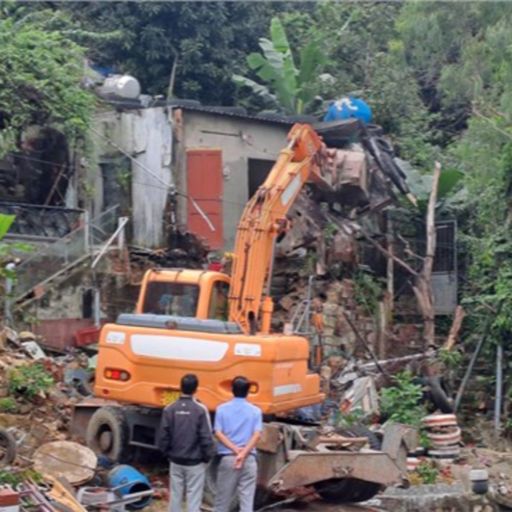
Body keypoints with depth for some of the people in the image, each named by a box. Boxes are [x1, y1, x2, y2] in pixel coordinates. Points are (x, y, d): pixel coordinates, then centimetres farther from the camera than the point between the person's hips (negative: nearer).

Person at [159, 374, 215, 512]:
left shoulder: (169, 409, -4)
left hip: (176, 461, 3)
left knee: (175, 496, 13)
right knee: (194, 498, 1)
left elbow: (164, 436, -2)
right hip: (195, 462, -3)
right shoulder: (200, 410, -14)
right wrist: (208, 456, 1)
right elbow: (206, 437, -13)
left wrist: (168, 454, 13)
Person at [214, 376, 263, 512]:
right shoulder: (255, 411, 3)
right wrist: (243, 453, -15)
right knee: (247, 500, 2)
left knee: (222, 499, 11)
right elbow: (256, 435, -9)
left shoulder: (222, 409, 3)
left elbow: (218, 433, -6)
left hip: (227, 458, 0)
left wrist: (235, 450, -10)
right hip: (249, 459, 0)